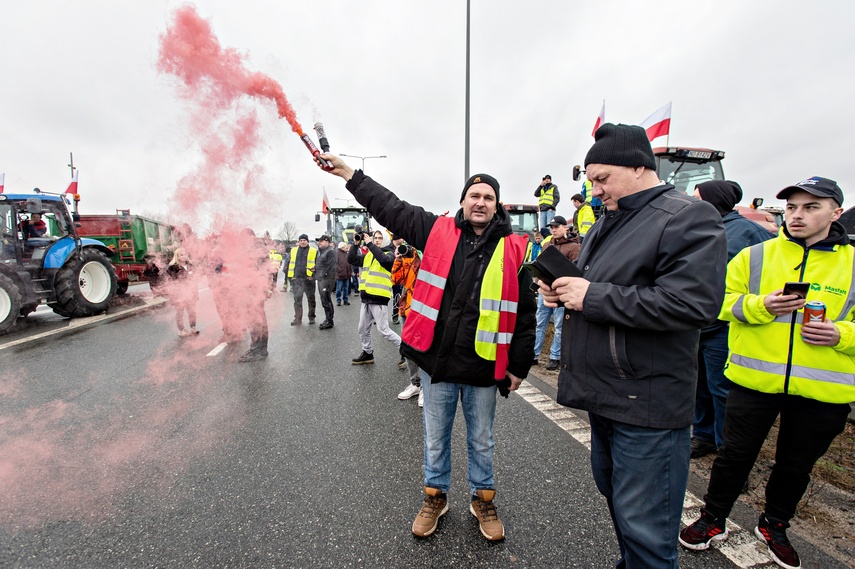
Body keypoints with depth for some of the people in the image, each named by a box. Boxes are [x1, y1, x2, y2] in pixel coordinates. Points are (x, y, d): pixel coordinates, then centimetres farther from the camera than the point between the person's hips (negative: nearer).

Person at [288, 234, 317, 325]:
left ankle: (311, 317, 20)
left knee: (311, 299, 8)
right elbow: (290, 263, 17)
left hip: (308, 279, -3)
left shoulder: (314, 251, 1)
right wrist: (291, 275, 7)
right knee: (297, 299, 3)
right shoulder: (293, 250, 12)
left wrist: (314, 275, -12)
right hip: (296, 279, 3)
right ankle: (298, 318, 8)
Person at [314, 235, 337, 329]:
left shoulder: (331, 252, -12)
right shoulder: (320, 251, 20)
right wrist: (315, 275, 15)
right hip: (320, 279, 10)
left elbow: (332, 266, -19)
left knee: (326, 301, -9)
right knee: (327, 300, 15)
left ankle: (329, 321, -2)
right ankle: (328, 319, 24)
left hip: (326, 279, -10)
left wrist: (325, 275, -19)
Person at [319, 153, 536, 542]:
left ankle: (483, 500, 45)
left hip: (483, 366, 0)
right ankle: (435, 496, 45)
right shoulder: (437, 231, -1)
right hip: (437, 360, 1)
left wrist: (519, 365, 1)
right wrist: (349, 173, 5)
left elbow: (525, 313, 0)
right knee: (435, 438, 20)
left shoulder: (514, 249, -3)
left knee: (482, 442, 20)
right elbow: (390, 208, 4)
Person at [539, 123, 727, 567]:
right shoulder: (607, 222, 13)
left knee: (643, 527, 6)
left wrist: (593, 296, -23)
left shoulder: (689, 218, -13)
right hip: (603, 393, 9)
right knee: (612, 491, 25)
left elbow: (694, 302, -25)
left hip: (646, 403, -9)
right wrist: (563, 289, -1)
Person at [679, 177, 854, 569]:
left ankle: (774, 526, 42)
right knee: (736, 454, 9)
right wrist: (760, 306, -18)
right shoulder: (755, 255, 0)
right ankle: (713, 519, 30)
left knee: (797, 464, 18)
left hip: (823, 390, 2)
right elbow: (723, 301, -1)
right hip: (755, 379, -1)